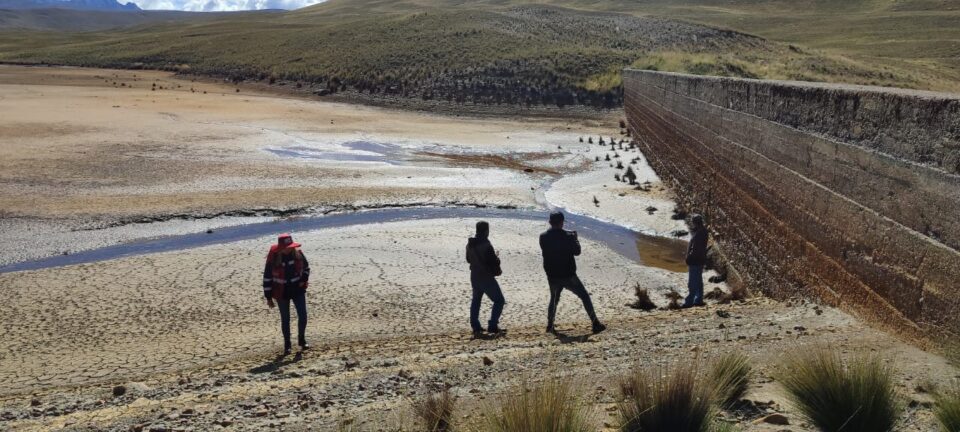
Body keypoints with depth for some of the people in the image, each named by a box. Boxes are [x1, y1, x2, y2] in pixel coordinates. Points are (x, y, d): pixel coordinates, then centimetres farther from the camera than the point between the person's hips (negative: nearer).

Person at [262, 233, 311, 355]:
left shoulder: (297, 253, -9)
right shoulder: (273, 258, -17)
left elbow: (306, 267, 9)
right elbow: (267, 277, -9)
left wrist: (304, 280, -7)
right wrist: (268, 297, -6)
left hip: (297, 290, 2)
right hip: (282, 292, -2)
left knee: (303, 316, -1)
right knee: (285, 319, 8)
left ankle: (302, 339, 21)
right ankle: (287, 345, 22)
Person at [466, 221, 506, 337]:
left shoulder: (470, 244, 3)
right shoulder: (486, 245, -22)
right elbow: (494, 261, -20)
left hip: (474, 277, 8)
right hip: (487, 278, -8)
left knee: (476, 301, 20)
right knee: (499, 301, 3)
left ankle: (476, 327, 20)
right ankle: (492, 326, -3)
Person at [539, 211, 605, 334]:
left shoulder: (543, 237, -4)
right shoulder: (568, 236, -15)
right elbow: (577, 251, -4)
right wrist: (575, 239, 12)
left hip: (552, 277, 3)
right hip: (568, 276, -3)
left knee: (553, 299, 23)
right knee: (585, 297, 8)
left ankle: (550, 326, 19)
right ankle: (595, 324, 6)